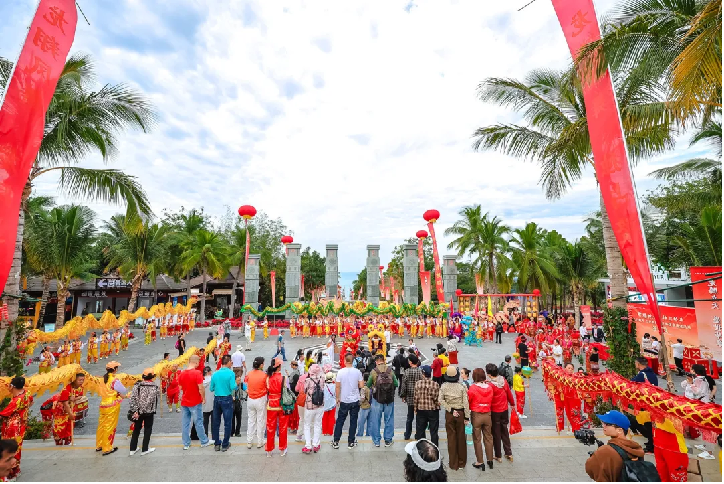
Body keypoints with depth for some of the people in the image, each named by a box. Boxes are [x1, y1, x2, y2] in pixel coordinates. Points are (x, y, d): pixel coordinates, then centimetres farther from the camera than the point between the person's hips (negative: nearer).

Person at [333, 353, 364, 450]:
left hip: (344, 401, 0)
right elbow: (361, 385, -6)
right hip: (355, 400, 1)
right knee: (353, 421, 12)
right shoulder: (357, 372, -9)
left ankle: (336, 442, 20)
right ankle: (351, 442, 20)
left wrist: (337, 398, 5)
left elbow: (338, 387, -8)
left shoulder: (340, 372, -12)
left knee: (340, 421, 13)